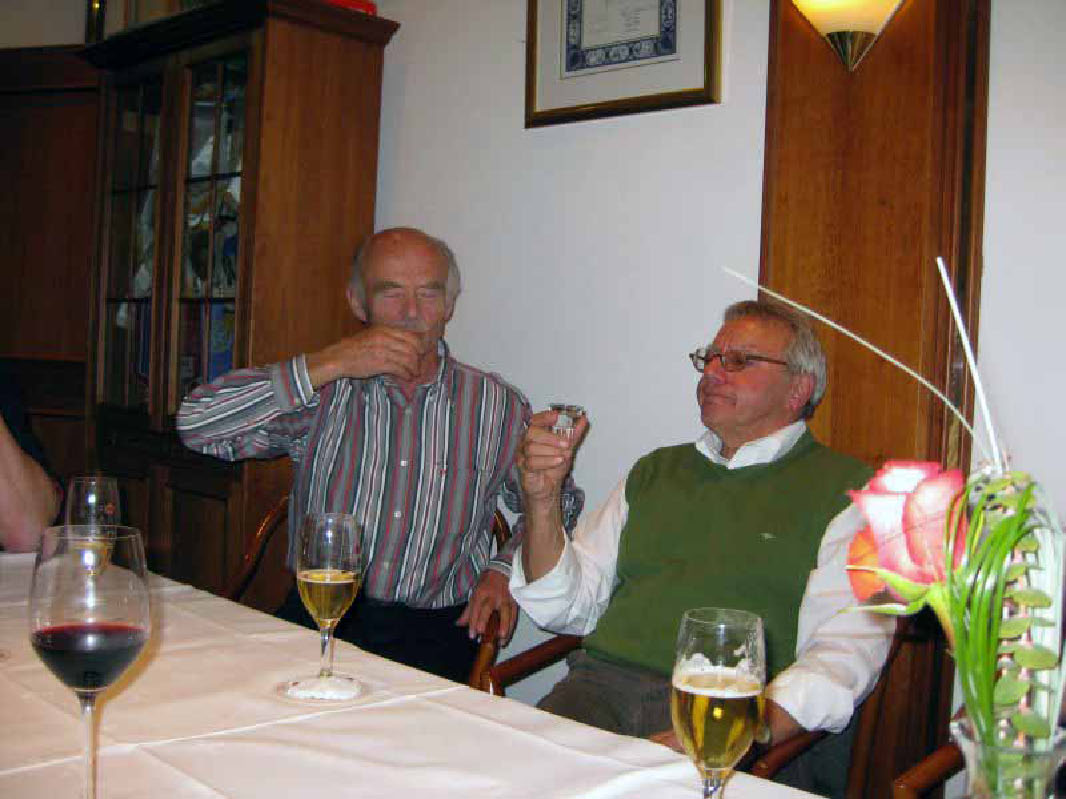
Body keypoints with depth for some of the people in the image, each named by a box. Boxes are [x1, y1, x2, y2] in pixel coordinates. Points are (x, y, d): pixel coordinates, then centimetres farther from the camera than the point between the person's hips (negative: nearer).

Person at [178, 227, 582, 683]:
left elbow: (557, 507, 20)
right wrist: (327, 365, -13)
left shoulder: (496, 406, 7)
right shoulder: (323, 393, 5)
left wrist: (504, 571, 1)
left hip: (433, 630, 0)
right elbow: (196, 425, -9)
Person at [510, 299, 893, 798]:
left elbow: (844, 652, -7)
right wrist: (542, 500, 1)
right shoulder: (655, 472, 22)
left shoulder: (845, 489, 6)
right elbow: (566, 606, 18)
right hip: (603, 683, 4)